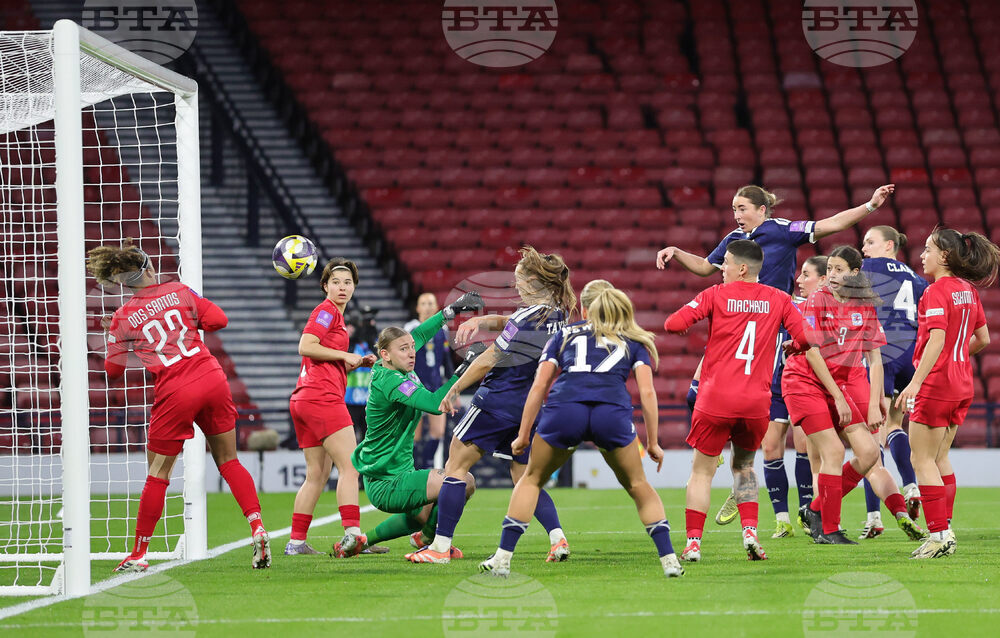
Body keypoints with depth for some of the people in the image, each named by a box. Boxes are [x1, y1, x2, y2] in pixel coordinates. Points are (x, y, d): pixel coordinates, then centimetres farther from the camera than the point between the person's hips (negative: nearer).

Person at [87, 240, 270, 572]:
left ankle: (139, 554, 13)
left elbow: (113, 370, 7)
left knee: (158, 475, 7)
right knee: (228, 461, 13)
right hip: (213, 380, 2)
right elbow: (218, 319, 4)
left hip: (175, 394, -2)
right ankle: (258, 529, -2)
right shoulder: (178, 291, 5)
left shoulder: (122, 319, 1)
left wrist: (113, 336, 24)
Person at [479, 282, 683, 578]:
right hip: (612, 410, 0)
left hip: (564, 408, 0)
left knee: (532, 479, 22)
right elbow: (647, 392, 15)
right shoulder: (633, 341, 27)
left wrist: (523, 435, 23)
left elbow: (539, 386, 20)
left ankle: (503, 558, 15)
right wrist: (653, 443, 18)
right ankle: (669, 560, 11)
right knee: (638, 486, 20)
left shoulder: (565, 335, 29)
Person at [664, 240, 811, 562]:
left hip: (716, 399, -3)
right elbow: (804, 338, 3)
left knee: (702, 471, 6)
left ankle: (693, 542, -1)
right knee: (744, 466, 22)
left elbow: (673, 324, -7)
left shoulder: (716, 295, -1)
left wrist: (680, 326, 16)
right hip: (756, 401, 3)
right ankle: (750, 530, 4)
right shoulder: (779, 300, 7)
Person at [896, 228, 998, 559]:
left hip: (936, 383, -9)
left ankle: (939, 536, -7)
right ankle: (945, 532, 15)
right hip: (961, 387, 9)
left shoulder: (936, 291, -15)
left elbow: (937, 339, -24)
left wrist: (915, 382, -27)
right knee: (939, 459, 16)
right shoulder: (968, 291, 10)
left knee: (923, 460, -3)